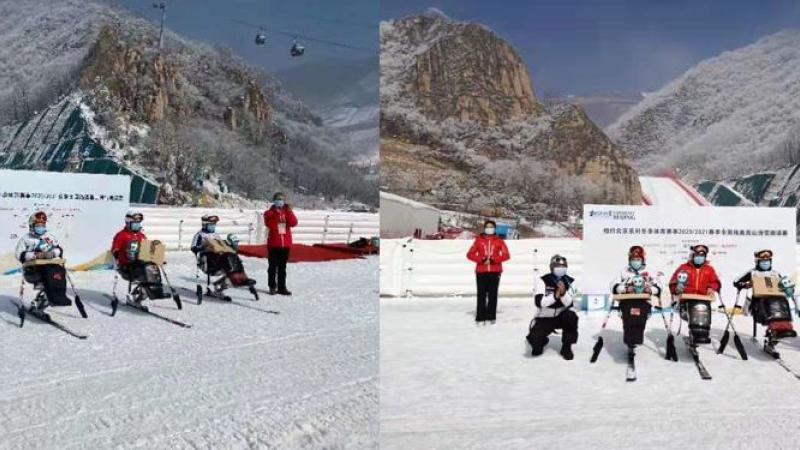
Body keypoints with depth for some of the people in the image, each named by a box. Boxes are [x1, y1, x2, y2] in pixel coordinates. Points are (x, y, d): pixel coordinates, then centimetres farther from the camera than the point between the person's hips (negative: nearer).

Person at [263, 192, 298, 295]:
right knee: (273, 266, 1)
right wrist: (276, 213, -20)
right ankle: (272, 287, 7)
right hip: (273, 244, -3)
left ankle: (282, 287, 14)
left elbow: (293, 223, -6)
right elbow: (269, 224, -17)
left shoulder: (287, 212, 11)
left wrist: (289, 211, -14)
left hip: (286, 244, 3)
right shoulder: (269, 213, 1)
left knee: (282, 267, 9)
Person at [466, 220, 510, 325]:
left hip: (495, 271, 0)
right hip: (481, 271, 0)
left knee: (493, 294, 0)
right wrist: (482, 260, -12)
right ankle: (480, 318, -1)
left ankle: (491, 317, 7)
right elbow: (470, 254, 2)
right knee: (481, 294, -3)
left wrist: (493, 260, -12)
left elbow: (506, 255, 0)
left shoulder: (499, 241, 6)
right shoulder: (479, 240, 6)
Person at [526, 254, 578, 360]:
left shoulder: (570, 281, -8)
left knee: (571, 317, -34)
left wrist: (563, 293, -36)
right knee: (534, 339, -23)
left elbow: (569, 304, -17)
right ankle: (541, 341, 19)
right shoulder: (542, 280, -14)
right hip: (545, 318, -1)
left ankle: (566, 347, -10)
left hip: (562, 316, 1)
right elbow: (539, 302, -26)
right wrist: (555, 296, -38)